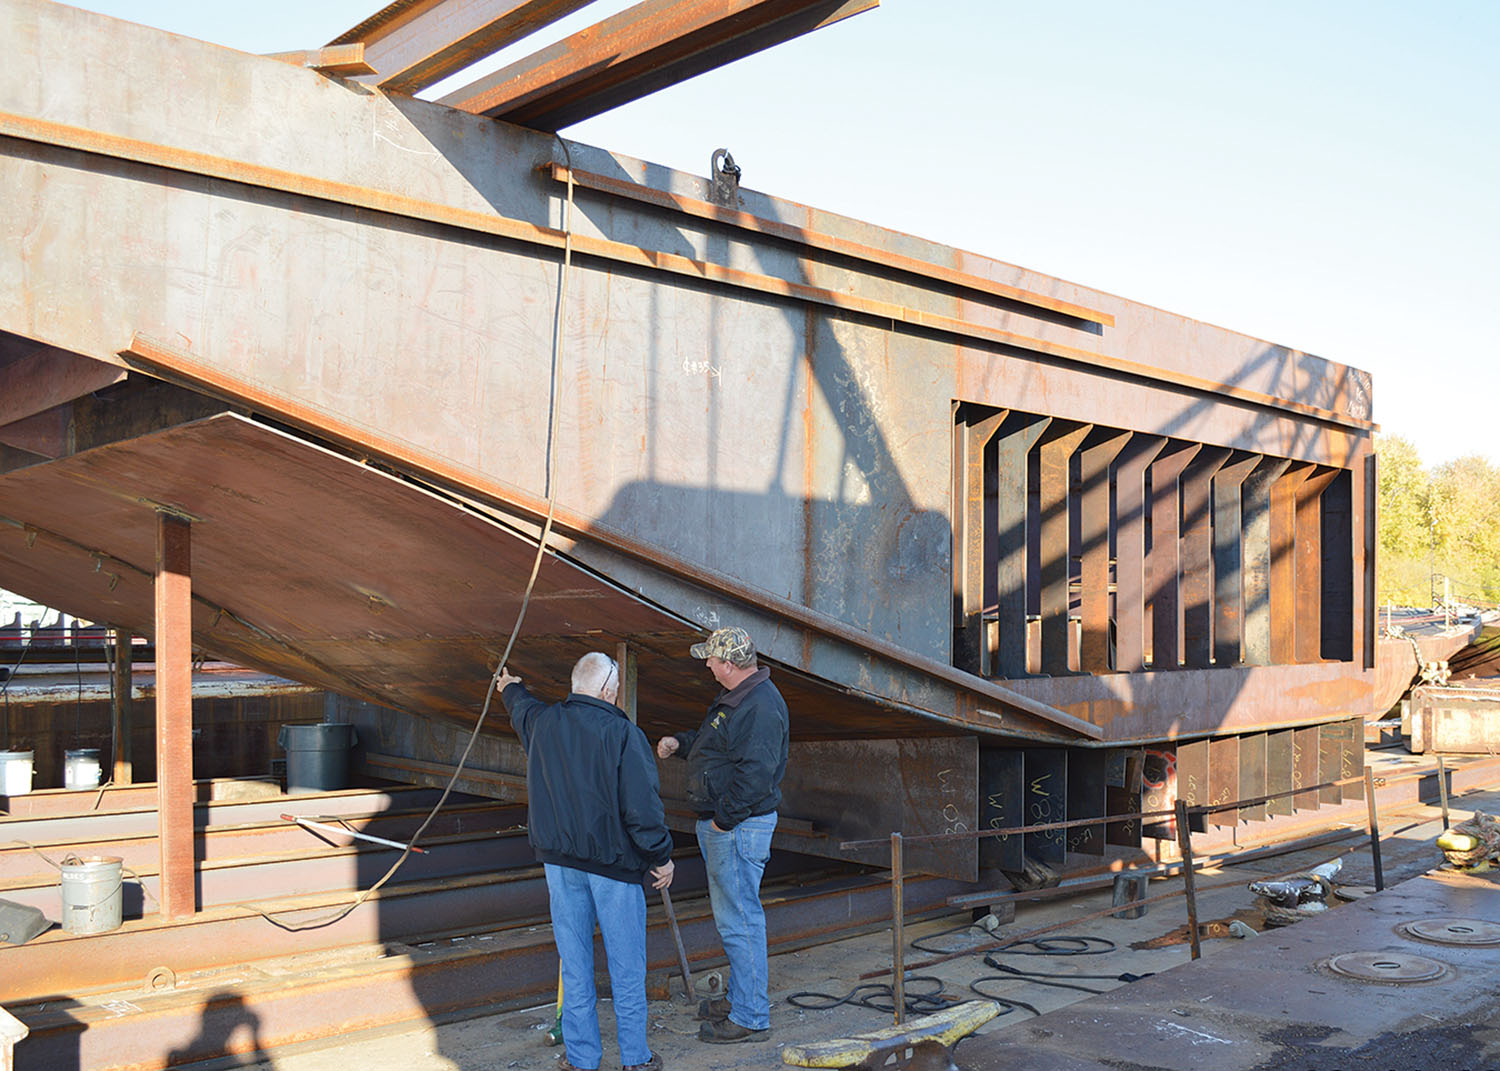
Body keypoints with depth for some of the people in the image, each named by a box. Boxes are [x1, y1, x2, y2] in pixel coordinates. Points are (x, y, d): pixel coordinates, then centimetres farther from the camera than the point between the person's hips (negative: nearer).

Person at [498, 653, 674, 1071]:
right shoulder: (622, 734, -17)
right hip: (613, 863, -5)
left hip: (558, 859, 5)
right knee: (626, 964, 7)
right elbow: (643, 806, -16)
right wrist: (661, 857, -4)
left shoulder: (542, 722, 1)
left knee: (574, 961, 12)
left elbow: (522, 709, 27)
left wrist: (511, 689, 50)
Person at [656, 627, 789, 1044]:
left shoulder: (760, 705, -21)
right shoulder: (735, 697, 14)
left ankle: (751, 1018, 4)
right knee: (731, 914, 20)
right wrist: (680, 743, 14)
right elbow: (715, 746, 28)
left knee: (739, 919, -5)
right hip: (721, 826, 11)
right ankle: (741, 998, 33)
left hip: (739, 828, -11)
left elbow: (755, 772, -27)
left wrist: (725, 818, -21)